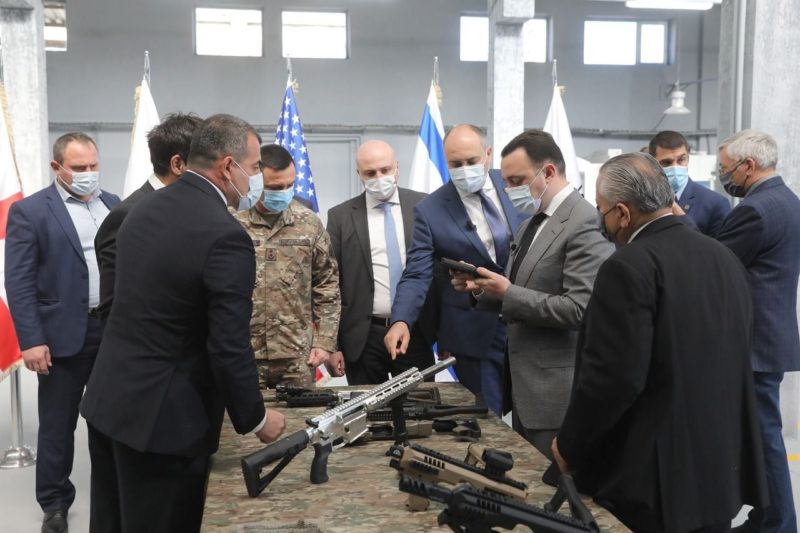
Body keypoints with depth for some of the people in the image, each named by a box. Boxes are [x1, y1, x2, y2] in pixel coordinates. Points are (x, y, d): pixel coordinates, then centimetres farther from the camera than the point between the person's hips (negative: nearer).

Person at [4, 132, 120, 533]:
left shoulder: (115, 206, 8)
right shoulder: (29, 211, -6)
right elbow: (19, 283, -9)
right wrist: (32, 341, -15)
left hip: (116, 330, 4)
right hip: (64, 335, -4)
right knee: (57, 425, 9)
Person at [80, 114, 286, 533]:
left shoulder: (144, 210, 5)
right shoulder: (225, 235, -21)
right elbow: (229, 348, -21)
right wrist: (255, 418, -6)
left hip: (107, 400, 8)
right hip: (161, 417, -8)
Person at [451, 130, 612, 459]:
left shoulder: (586, 223, -15)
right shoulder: (532, 223, 14)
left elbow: (579, 309, -23)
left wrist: (508, 292, -19)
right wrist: (482, 289, 1)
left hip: (556, 392, -9)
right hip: (523, 387, 9)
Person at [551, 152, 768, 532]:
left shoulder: (629, 266, -19)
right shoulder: (723, 256, 6)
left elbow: (613, 376, -23)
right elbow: (730, 359, 13)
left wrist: (568, 446, -9)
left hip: (652, 479, -7)